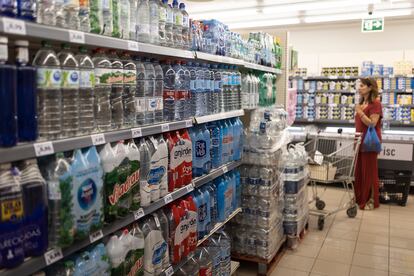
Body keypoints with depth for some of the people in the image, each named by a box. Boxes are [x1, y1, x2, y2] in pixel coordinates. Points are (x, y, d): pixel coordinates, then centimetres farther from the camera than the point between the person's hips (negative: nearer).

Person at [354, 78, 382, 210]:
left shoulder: (375, 103, -13)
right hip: (360, 140, 8)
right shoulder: (362, 102, 12)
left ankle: (371, 200, 12)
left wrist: (360, 112, -23)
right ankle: (360, 197, 24)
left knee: (369, 171, 0)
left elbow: (372, 124, -19)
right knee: (359, 170, 13)